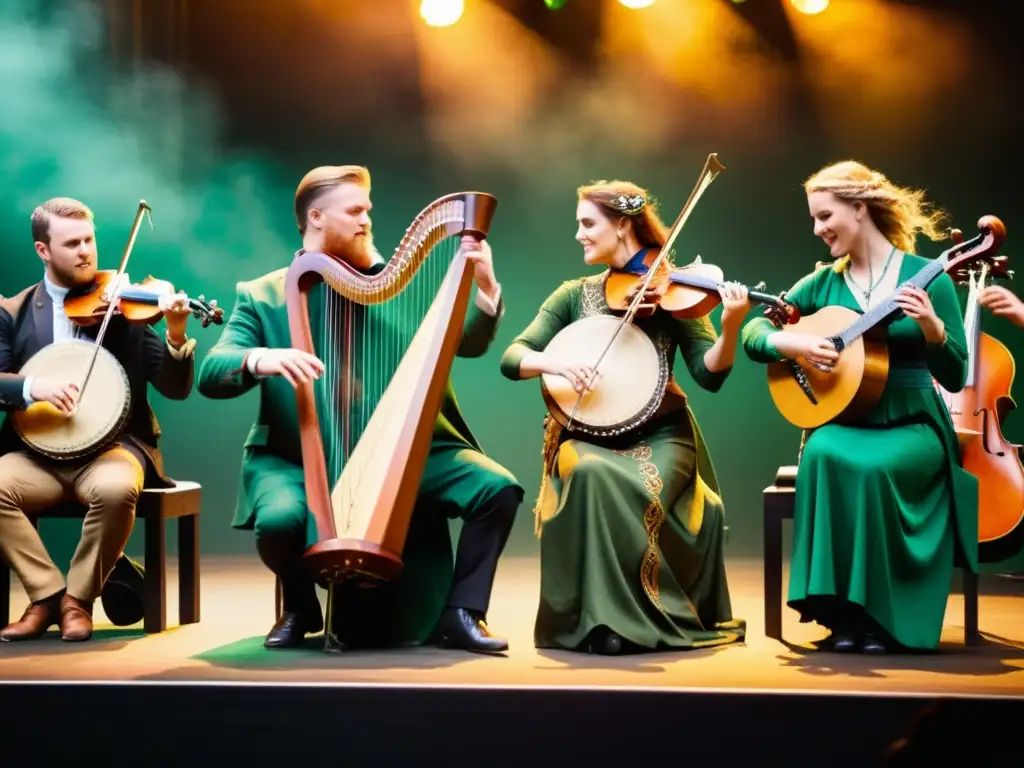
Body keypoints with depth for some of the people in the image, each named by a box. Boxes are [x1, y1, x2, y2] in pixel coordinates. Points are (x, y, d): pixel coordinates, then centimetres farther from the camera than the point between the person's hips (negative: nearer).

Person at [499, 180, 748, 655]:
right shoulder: (574, 295, 9)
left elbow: (710, 375, -7)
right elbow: (511, 359, 1)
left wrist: (731, 325, -26)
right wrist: (554, 362, -21)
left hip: (658, 433, -1)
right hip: (587, 433, 2)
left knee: (643, 490, -34)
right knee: (590, 475, -34)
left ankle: (644, 618, -11)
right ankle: (600, 619, -24)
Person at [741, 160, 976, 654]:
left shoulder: (926, 277, -3)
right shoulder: (824, 282, 7)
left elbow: (954, 378, -6)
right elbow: (752, 335, 5)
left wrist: (932, 327, -24)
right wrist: (789, 343, -16)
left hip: (913, 426, -2)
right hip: (842, 421, 3)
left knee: (872, 467, -36)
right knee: (823, 456, -34)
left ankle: (881, 616, -19)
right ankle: (843, 613, -23)